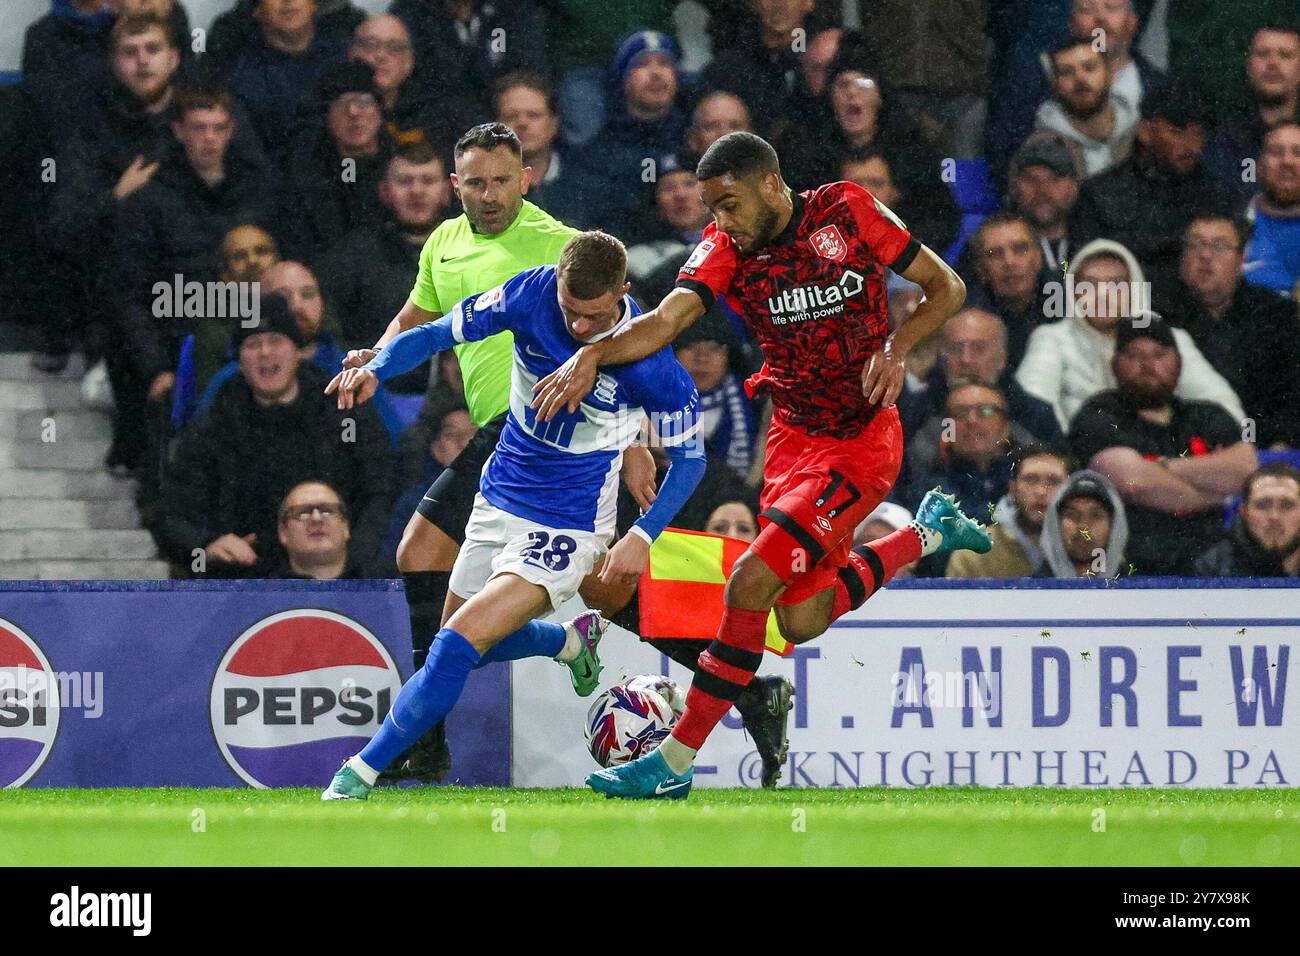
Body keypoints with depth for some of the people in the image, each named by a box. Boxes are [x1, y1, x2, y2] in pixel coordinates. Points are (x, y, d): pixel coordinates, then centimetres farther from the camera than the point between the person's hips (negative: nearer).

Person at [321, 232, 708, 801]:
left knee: (461, 642, -19)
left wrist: (643, 535, -20)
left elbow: (689, 458, -9)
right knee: (472, 644, 21)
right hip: (498, 500, 6)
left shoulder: (650, 363, -22)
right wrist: (375, 368, -26)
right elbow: (437, 333, -7)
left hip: (566, 528, -6)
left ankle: (361, 773, -10)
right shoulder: (532, 293, -15)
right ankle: (573, 640, 48)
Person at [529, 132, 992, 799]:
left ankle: (676, 761, -10)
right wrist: (591, 354, -39)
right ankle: (929, 533, 37)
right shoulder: (724, 249, -6)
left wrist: (896, 347, -19)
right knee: (802, 621, 11)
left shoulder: (847, 212, -13)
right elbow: (666, 319, -21)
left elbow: (946, 287, -3)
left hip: (860, 442, -6)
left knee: (752, 583, -17)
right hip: (792, 437, 6)